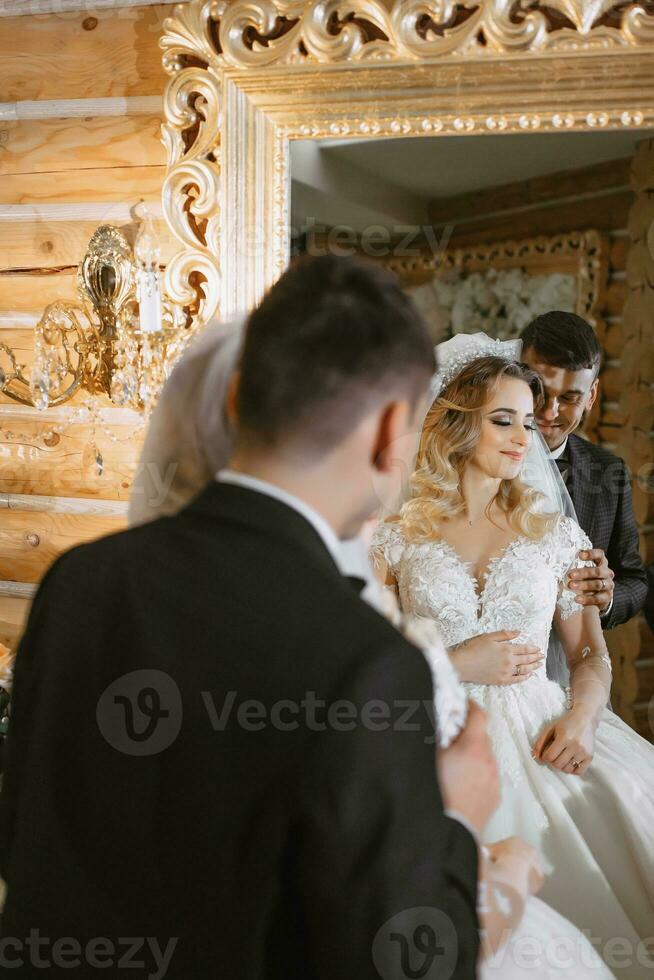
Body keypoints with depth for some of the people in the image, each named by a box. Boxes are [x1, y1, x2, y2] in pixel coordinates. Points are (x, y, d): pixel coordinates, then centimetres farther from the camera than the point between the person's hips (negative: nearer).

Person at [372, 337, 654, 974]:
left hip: (539, 740, 2)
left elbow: (591, 656, 11)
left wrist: (582, 714, -8)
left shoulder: (553, 533, 10)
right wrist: (454, 666, -8)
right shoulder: (397, 537, 5)